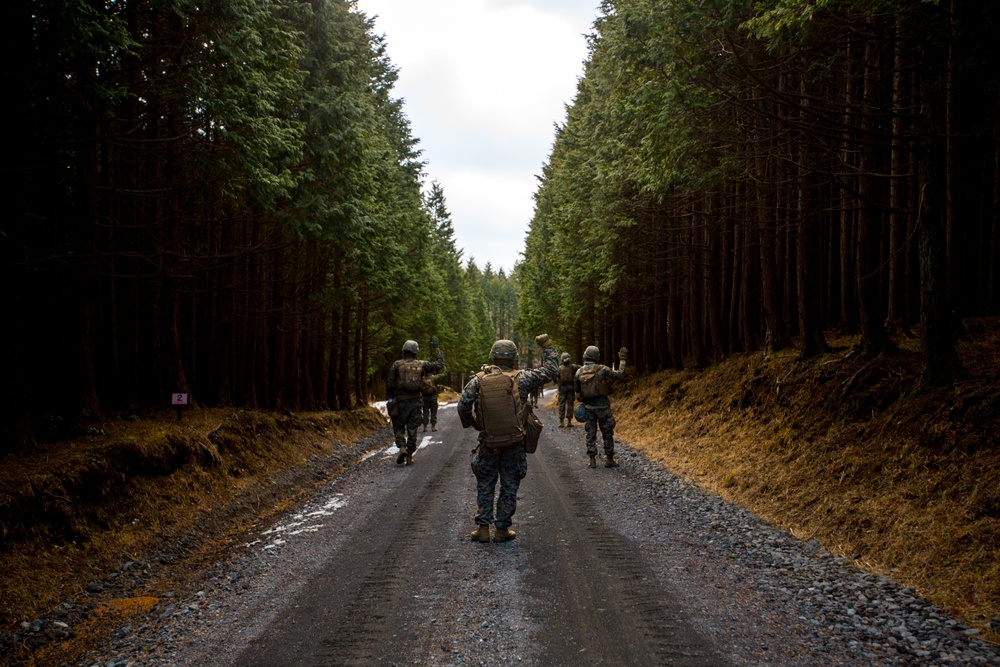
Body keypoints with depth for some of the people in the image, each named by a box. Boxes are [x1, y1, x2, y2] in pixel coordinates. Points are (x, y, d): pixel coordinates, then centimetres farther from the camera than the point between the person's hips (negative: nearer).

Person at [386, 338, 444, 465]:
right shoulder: (421, 365, 2)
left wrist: (390, 398, 6)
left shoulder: (397, 364, -3)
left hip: (401, 402, -2)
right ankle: (409, 456, 10)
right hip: (415, 401, 2)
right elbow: (439, 364, 11)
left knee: (398, 427, 12)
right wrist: (436, 349, 21)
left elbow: (389, 383, -6)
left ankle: (402, 448, -11)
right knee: (412, 429, 9)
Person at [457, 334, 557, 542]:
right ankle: (501, 529, 15)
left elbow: (463, 405, -12)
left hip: (488, 443, 2)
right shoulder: (520, 379, -7)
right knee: (509, 487, 11)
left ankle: (483, 528, 14)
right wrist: (547, 347, 11)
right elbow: (551, 371, -1)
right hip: (514, 444, -1)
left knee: (485, 486, 16)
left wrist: (470, 423, 7)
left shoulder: (479, 380, -3)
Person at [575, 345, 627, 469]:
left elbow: (576, 389, 5)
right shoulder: (602, 369, -12)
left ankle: (592, 460, 6)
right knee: (607, 433, 6)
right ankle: (609, 459, 9)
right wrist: (622, 359, -3)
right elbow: (620, 375, -11)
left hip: (588, 406, 3)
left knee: (591, 433, 9)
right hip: (602, 404, -3)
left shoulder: (579, 372, -1)